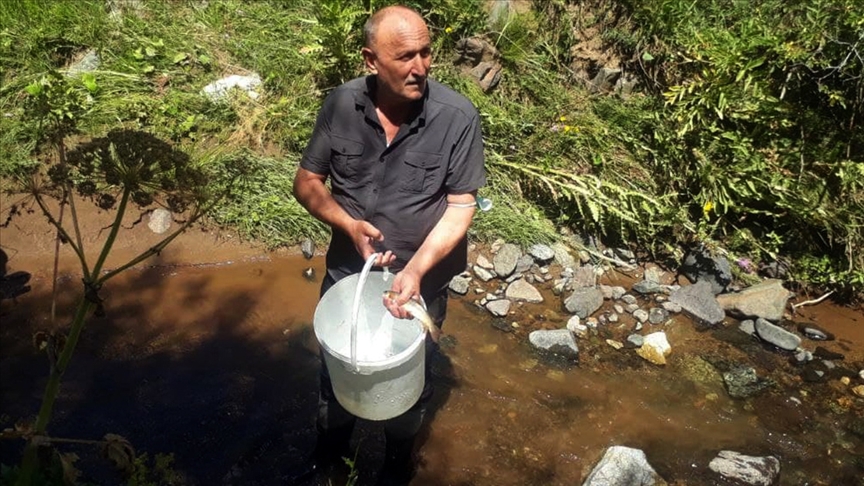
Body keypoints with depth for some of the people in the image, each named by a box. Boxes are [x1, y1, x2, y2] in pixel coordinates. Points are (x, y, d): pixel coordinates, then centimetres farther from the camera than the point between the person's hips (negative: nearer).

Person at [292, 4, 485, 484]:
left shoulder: (457, 117, -20)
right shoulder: (340, 105, -13)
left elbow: (460, 206, -15)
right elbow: (307, 182, -4)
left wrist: (415, 270, -27)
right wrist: (350, 225, -22)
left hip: (421, 279, -2)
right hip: (347, 272, 2)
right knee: (335, 369, 23)